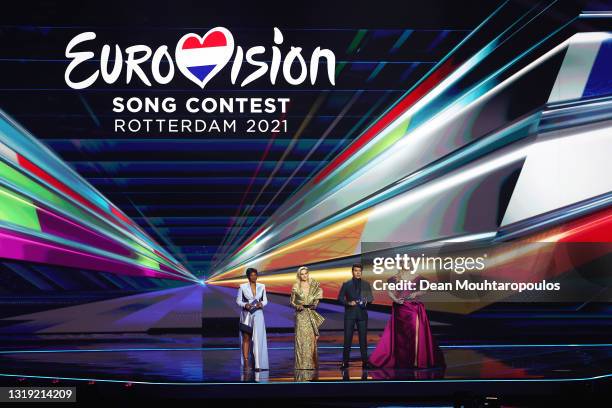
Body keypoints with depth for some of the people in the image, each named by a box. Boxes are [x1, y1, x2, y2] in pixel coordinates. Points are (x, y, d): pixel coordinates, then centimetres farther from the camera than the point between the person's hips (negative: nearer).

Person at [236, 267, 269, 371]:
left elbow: (265, 300, 12)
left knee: (257, 338, -8)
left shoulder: (262, 286, 7)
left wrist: (261, 303, -10)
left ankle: (258, 365, -8)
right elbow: (238, 300, 3)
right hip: (246, 314, -1)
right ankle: (246, 363, 5)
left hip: (258, 314, 1)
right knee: (246, 338, 1)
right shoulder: (242, 287, 1)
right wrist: (245, 305, -15)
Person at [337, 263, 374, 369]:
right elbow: (340, 298, 5)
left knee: (363, 338, 1)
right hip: (350, 313, -1)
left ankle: (365, 361, 4)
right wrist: (348, 303, -12)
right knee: (347, 338, -2)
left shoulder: (366, 285, 11)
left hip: (362, 314, 1)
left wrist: (366, 301, -14)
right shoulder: (346, 284, 8)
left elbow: (371, 298, 9)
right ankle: (345, 362, 1)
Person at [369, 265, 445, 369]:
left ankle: (416, 360, -2)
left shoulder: (416, 278, 6)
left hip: (414, 308, 1)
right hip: (401, 308, -1)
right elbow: (389, 291, 3)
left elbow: (422, 291, 9)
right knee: (401, 333, 1)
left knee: (416, 332, -7)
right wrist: (395, 299, -14)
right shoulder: (395, 278, 4)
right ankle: (401, 360, 9)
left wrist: (416, 294, -10)